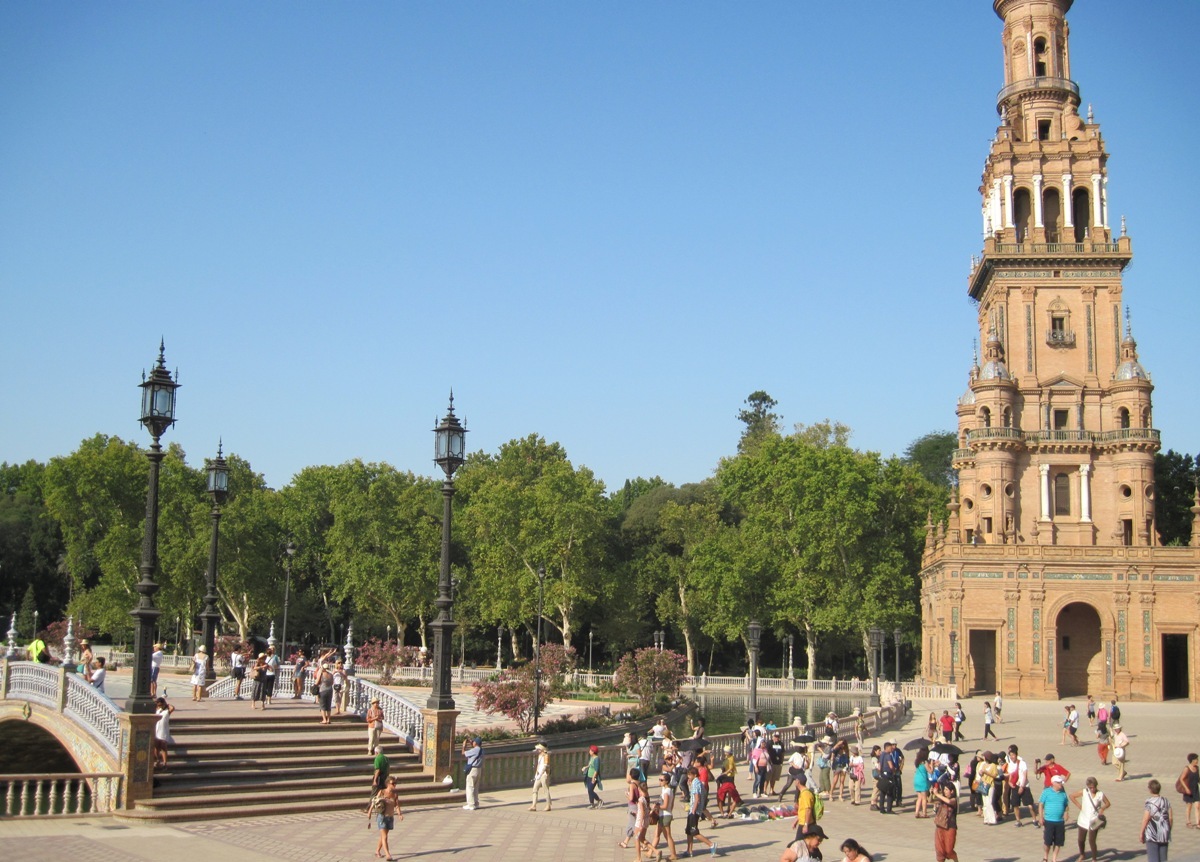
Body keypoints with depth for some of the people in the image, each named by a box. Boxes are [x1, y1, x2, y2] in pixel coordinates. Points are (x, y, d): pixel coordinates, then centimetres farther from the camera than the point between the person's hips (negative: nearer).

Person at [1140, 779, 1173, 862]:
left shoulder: (1149, 803, -13)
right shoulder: (1166, 802, 2)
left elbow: (1145, 820, -14)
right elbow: (1171, 818, 4)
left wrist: (1141, 834, -5)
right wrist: (1168, 831, 17)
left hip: (1152, 836, -5)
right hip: (1164, 835, 5)